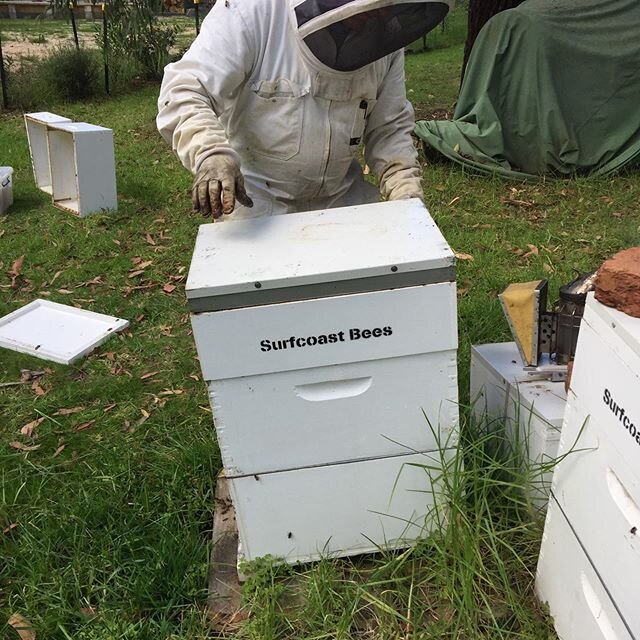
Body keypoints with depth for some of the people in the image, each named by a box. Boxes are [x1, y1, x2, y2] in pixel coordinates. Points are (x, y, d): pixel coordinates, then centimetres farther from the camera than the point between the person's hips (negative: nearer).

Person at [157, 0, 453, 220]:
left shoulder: (386, 39, -6)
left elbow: (389, 129, 1)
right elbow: (184, 91, -23)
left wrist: (407, 196, -14)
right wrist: (210, 152, -43)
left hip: (344, 199, 4)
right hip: (255, 200, -3)